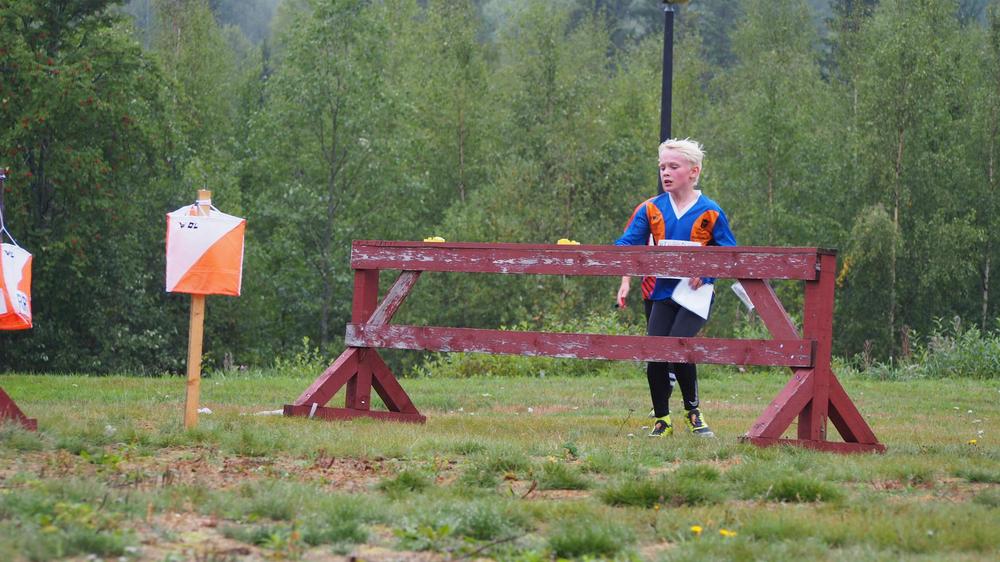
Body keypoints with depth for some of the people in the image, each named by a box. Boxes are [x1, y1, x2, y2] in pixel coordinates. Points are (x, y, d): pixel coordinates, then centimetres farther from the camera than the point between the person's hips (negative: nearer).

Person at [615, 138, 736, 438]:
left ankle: (693, 410, 2)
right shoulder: (652, 210, 6)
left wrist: (707, 274, -18)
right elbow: (626, 245, 0)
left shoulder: (710, 212, -2)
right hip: (663, 294, 4)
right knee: (654, 356, -3)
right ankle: (662, 419, 14)